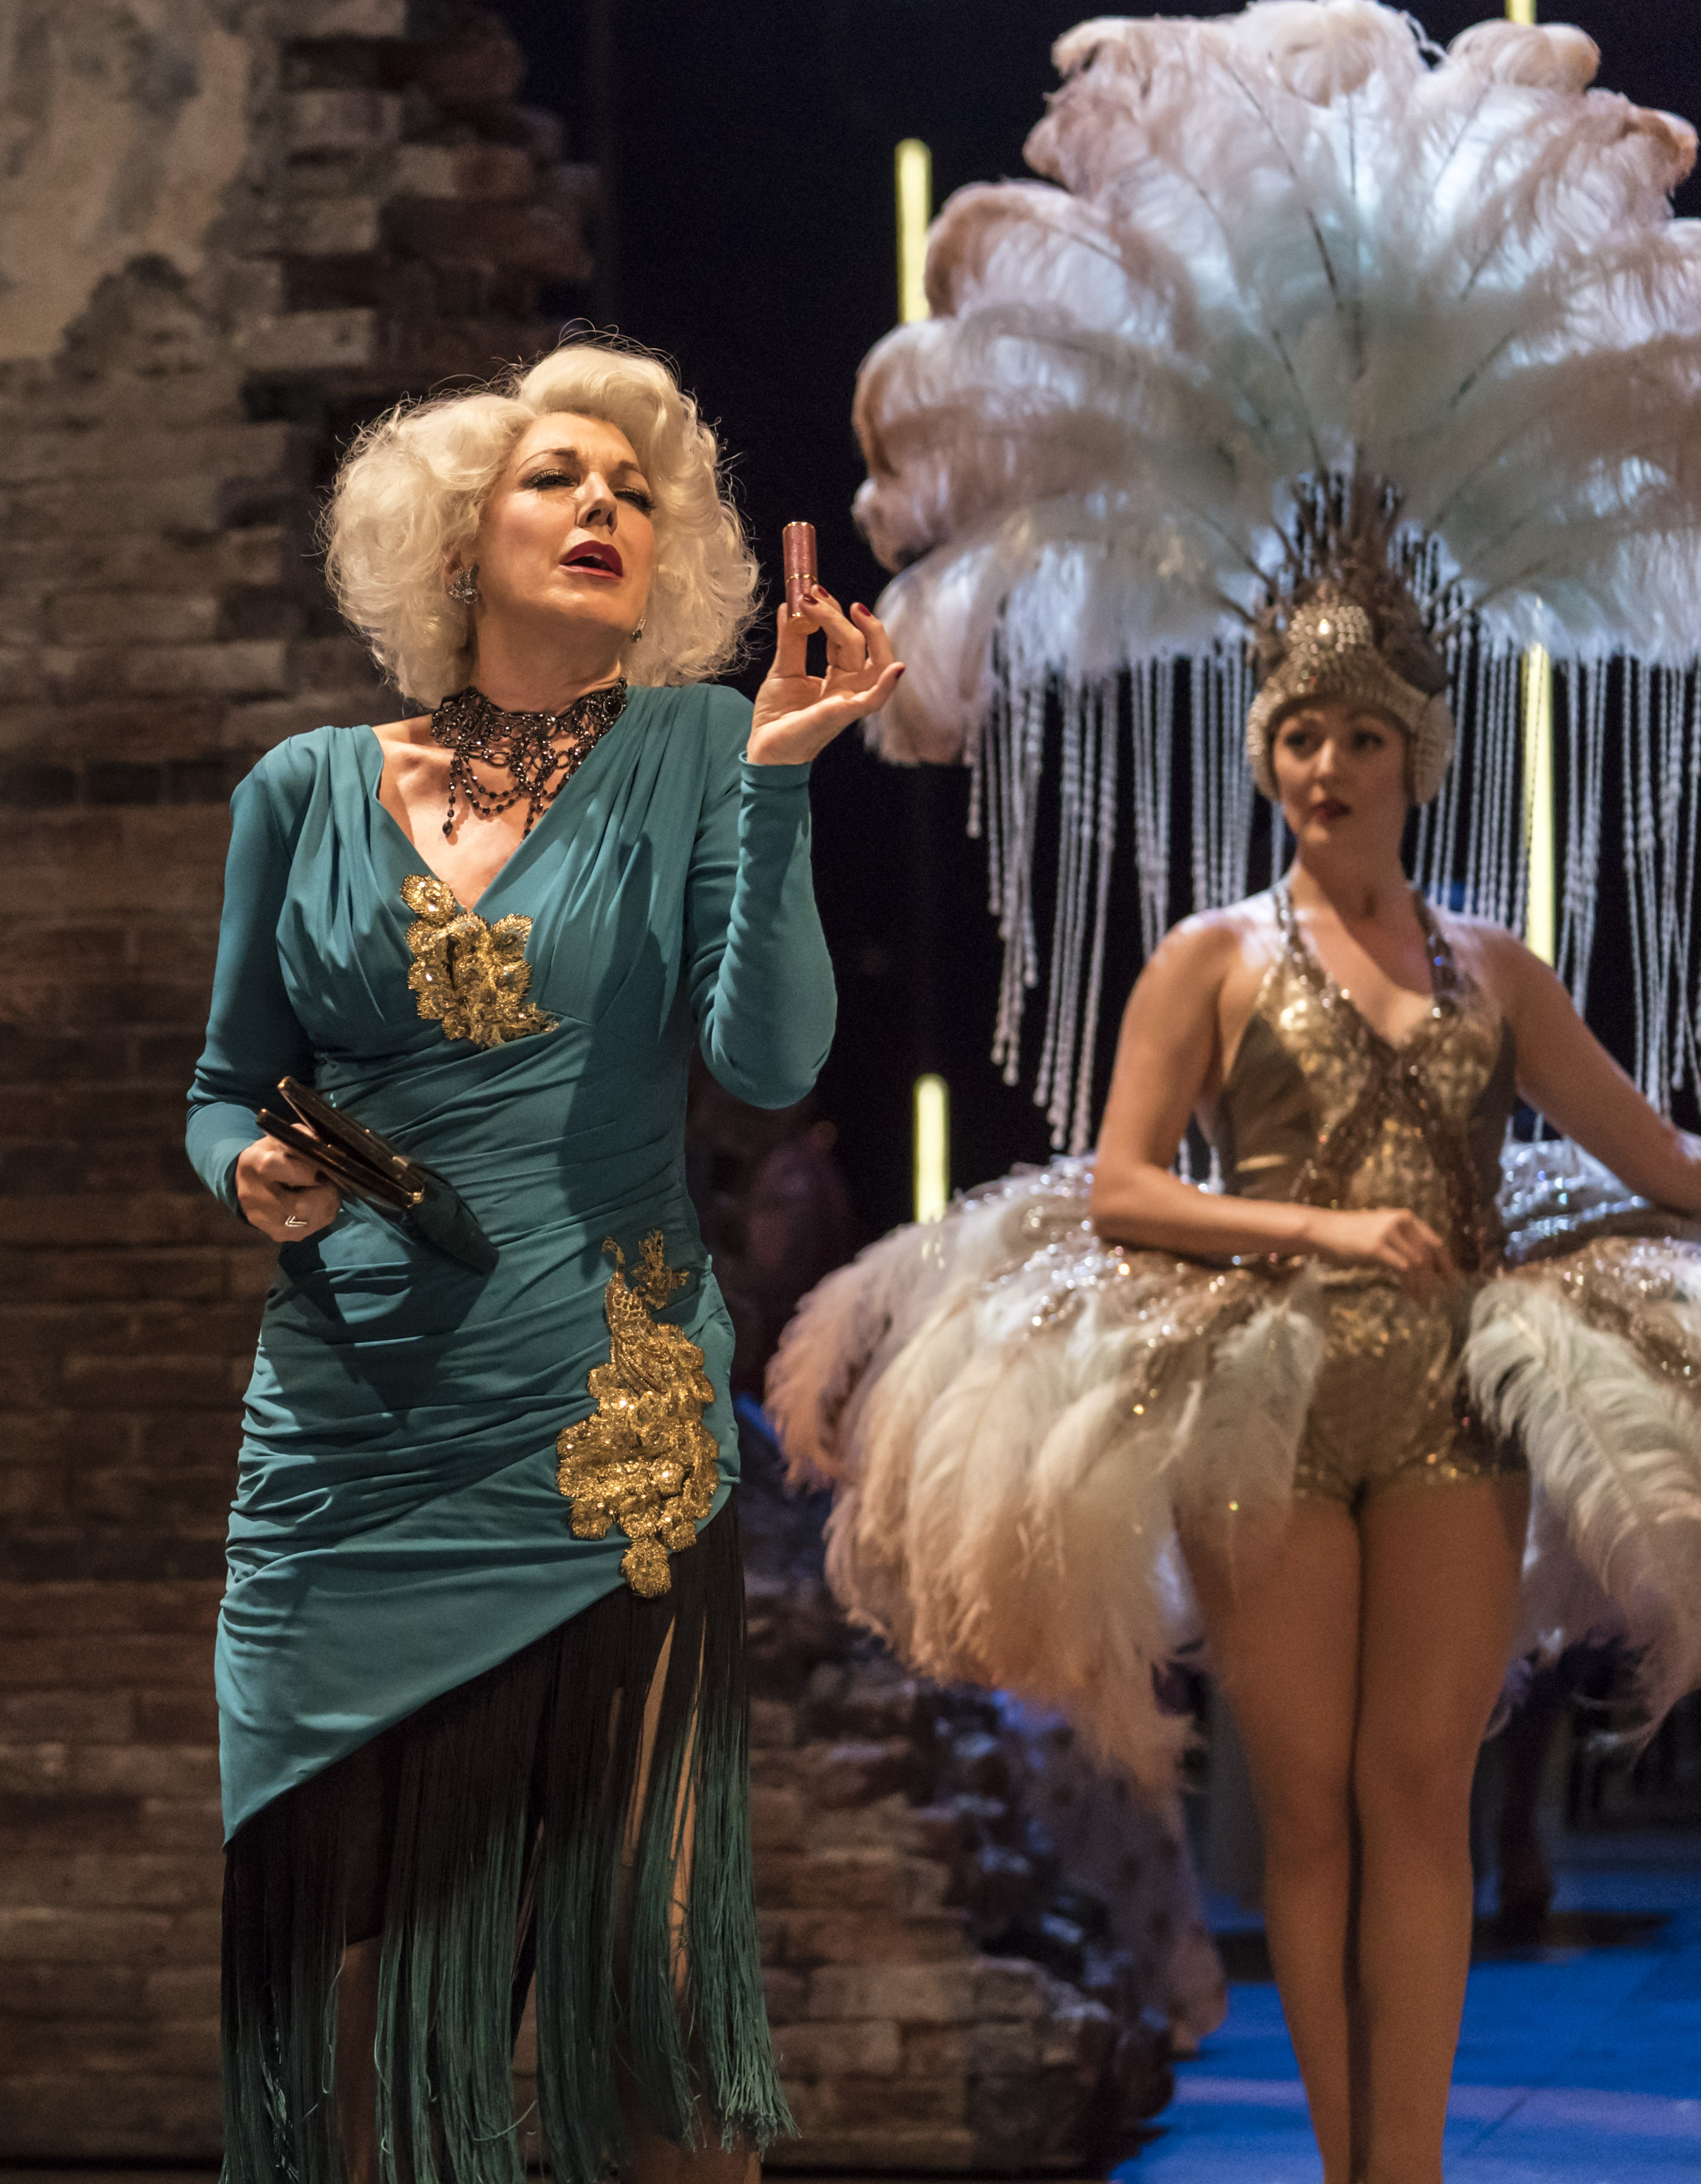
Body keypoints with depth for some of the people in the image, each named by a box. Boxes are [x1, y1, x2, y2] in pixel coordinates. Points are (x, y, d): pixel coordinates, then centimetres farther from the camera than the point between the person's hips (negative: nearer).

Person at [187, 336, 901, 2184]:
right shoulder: (309, 792, 6)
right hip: (351, 1432, 2)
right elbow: (225, 1091, 14)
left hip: (611, 1436, -1)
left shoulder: (691, 753, 1)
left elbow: (770, 1060, -12)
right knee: (347, 1941, 3)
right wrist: (257, 1177, -7)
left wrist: (779, 783, -20)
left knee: (638, 1937, 4)